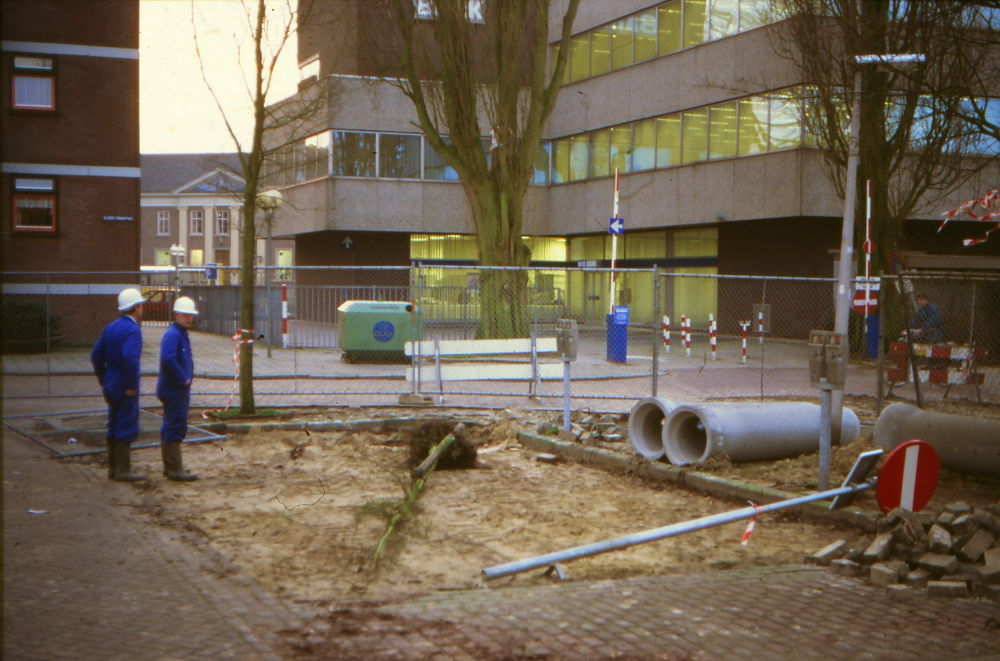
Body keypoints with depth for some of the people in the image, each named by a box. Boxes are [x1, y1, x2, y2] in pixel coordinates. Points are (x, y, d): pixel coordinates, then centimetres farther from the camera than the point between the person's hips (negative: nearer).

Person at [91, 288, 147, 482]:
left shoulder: (110, 327, 10)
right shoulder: (132, 329, -16)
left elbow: (96, 355, 12)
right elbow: (129, 358, -29)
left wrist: (103, 381, 17)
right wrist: (133, 385, -21)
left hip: (111, 385, 9)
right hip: (125, 386, -9)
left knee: (114, 426, 15)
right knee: (127, 427, -2)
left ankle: (113, 469, 22)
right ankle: (123, 471, 2)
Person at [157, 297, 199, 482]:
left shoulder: (182, 334, 17)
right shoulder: (172, 335, -16)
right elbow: (167, 360, -28)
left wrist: (186, 379, 12)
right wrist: (183, 379, -20)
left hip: (179, 390, 11)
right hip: (174, 390, -11)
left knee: (170, 428, 15)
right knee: (176, 428, -9)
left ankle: (169, 467, 23)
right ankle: (175, 470, -7)